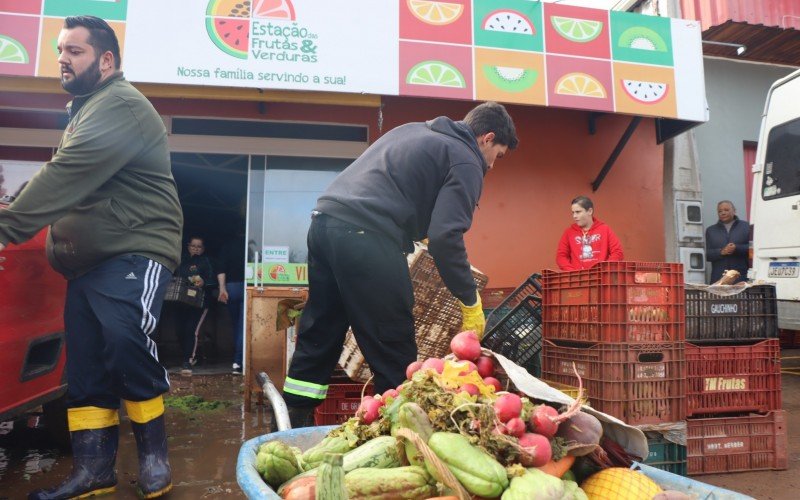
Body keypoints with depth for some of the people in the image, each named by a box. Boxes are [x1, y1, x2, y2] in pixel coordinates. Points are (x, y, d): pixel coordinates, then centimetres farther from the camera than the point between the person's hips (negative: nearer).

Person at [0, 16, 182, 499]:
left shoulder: (119, 105, -11)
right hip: (89, 260, 10)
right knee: (86, 366, 6)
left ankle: (154, 455, -6)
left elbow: (66, 177, -20)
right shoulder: (88, 110, 24)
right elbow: (68, 186, 23)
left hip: (135, 251, -10)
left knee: (124, 339, -25)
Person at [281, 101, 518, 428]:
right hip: (366, 235, -9)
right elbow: (445, 236, -10)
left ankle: (294, 423, 23)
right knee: (394, 353, 2)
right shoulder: (466, 161, 2)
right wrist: (471, 302, 0)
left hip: (325, 219, 9)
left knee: (318, 336, 15)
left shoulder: (414, 130, 28)